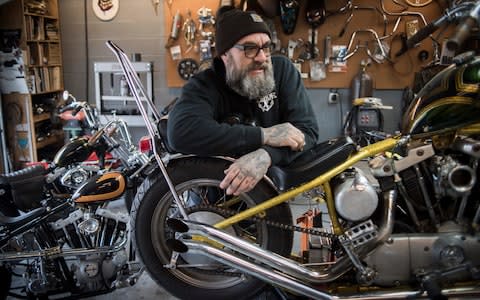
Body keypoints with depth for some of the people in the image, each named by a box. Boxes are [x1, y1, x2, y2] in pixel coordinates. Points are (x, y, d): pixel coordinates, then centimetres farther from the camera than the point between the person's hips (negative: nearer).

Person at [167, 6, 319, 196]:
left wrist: (266, 155, -32)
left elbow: (307, 130, -10)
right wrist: (263, 135, -30)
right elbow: (180, 132, -32)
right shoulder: (204, 85, -11)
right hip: (217, 190, -2)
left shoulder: (283, 70, -3)